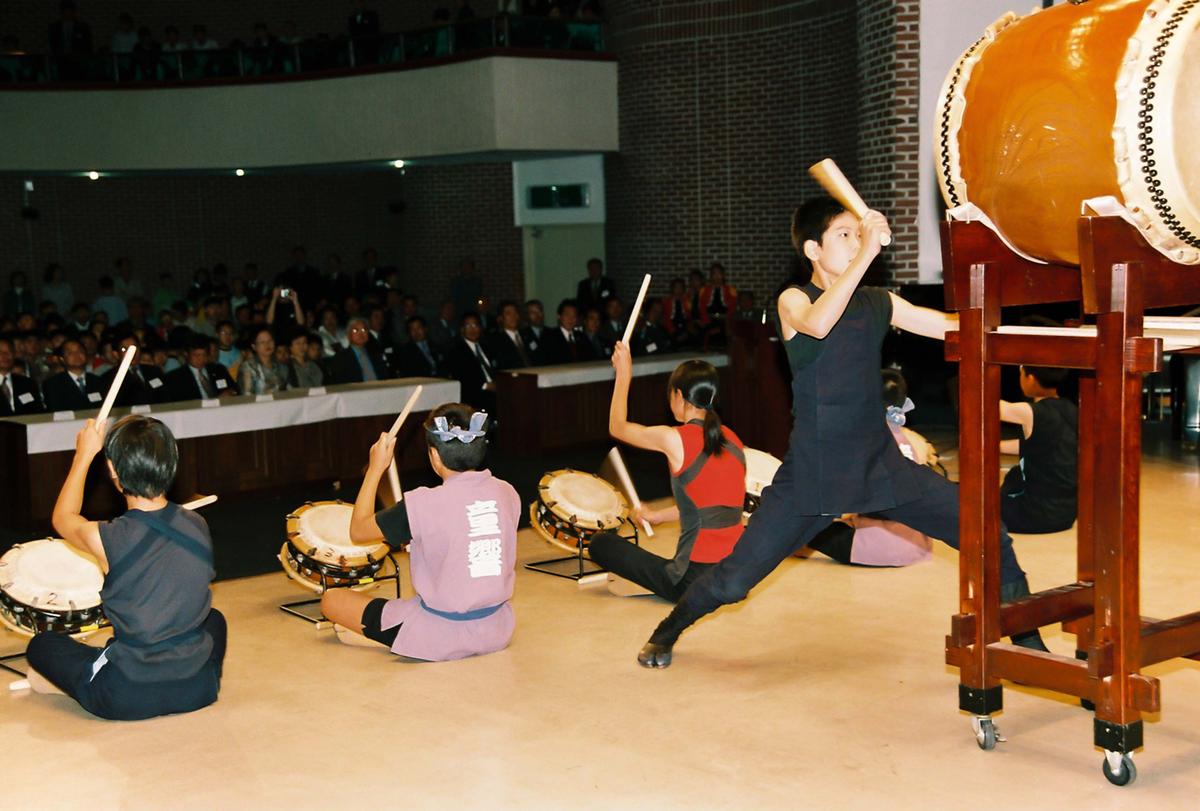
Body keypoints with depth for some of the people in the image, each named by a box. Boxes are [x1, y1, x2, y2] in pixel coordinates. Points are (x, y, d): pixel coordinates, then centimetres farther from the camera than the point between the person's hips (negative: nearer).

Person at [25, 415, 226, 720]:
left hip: (126, 699, -2)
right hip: (199, 689, 2)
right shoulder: (198, 527, -7)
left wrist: (84, 454, 17)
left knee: (41, 645, 21)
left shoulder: (107, 540, -18)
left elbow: (63, 518, 7)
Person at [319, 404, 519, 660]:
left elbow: (358, 531, -6)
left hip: (441, 641, -6)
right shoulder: (508, 493, -5)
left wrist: (376, 468, 0)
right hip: (498, 634, 6)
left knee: (331, 599, 7)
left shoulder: (424, 504, -21)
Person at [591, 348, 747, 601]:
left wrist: (624, 373, 16)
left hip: (695, 579, -6)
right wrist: (658, 516, 29)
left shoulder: (675, 439, -13)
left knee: (601, 543, 8)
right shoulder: (732, 439, 6)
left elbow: (617, 427, 6)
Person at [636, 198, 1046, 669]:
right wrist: (867, 254, -32)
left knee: (991, 541, -6)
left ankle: (1029, 645, 14)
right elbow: (817, 324, -30)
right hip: (812, 473, -4)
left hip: (881, 465, 4)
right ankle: (667, 632, 26)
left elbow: (956, 327, 6)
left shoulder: (879, 304, 8)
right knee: (734, 579, -4)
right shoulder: (793, 300, -5)